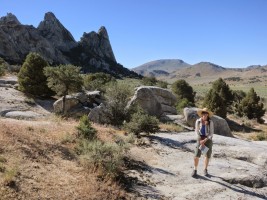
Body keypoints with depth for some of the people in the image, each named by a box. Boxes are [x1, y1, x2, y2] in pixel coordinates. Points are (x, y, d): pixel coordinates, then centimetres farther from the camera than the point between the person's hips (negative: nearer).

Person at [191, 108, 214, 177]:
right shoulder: (198, 121, -9)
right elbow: (197, 131, -2)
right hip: (200, 138, 0)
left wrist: (205, 140, -18)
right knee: (197, 155, -8)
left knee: (207, 155, 9)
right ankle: (195, 170, 5)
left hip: (208, 139, 0)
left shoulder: (210, 122, -12)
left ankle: (205, 170, 27)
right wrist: (201, 141, -9)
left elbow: (211, 133, -9)